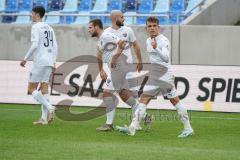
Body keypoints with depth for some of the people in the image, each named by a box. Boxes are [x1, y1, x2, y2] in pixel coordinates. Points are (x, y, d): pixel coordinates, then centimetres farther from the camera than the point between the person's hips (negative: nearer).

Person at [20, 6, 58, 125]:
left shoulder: (36, 27, -7)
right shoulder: (49, 28, 17)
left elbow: (35, 45, -16)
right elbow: (55, 46, 15)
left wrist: (25, 59, -9)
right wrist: (53, 62, 18)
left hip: (39, 61, -8)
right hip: (49, 62, 8)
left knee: (31, 88, -2)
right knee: (44, 88, 6)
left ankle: (49, 108, -17)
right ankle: (44, 118, 0)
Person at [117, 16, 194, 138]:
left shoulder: (164, 41, -13)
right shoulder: (148, 41, 12)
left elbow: (166, 59, -28)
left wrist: (156, 48, -41)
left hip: (165, 75, -8)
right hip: (153, 76, 8)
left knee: (175, 100, -3)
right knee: (143, 99, -2)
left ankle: (188, 128, 5)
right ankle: (132, 128, -9)